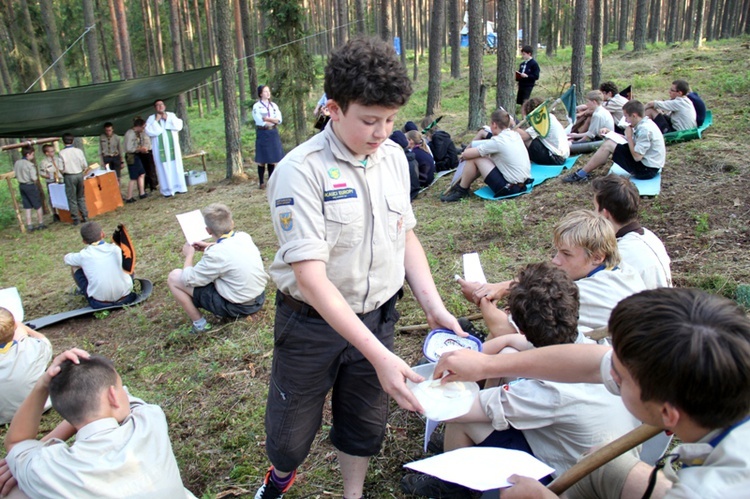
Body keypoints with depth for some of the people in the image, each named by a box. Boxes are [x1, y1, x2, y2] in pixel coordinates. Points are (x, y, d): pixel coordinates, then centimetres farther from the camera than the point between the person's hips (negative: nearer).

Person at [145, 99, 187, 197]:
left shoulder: (171, 115, 9)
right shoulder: (151, 118, 4)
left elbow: (179, 126, -5)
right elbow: (149, 131, -9)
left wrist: (167, 119, -9)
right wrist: (156, 121, -10)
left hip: (172, 145, 2)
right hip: (160, 147, -2)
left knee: (176, 165, 2)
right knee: (164, 167, -3)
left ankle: (179, 187, 8)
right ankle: (167, 190, -2)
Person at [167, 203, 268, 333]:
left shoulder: (216, 254, -25)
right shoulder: (244, 236, -5)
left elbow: (188, 280, -11)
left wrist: (189, 255, 4)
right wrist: (209, 247, 19)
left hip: (237, 307, -7)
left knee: (174, 277, -2)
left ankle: (199, 323, 5)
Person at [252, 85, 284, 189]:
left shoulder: (274, 105, 12)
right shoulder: (256, 106, -3)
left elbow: (279, 120, 1)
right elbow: (260, 121, -13)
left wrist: (267, 119, -12)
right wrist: (273, 121, -3)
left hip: (273, 133, 4)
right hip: (263, 133, -4)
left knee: (272, 159, 5)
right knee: (262, 159, -2)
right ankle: (261, 182, 4)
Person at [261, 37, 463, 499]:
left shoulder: (394, 157, -3)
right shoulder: (302, 170, -22)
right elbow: (311, 276, -27)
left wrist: (434, 305, -5)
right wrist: (379, 355, -32)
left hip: (378, 317, 4)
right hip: (313, 323, -4)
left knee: (365, 426, 21)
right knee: (291, 433, 17)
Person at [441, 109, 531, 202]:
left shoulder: (497, 141, -17)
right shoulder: (516, 135, 6)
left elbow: (466, 154, -12)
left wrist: (463, 155, 11)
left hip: (510, 188, -9)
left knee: (473, 158, -4)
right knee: (484, 157, 18)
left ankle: (461, 191, 11)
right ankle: (463, 185, 28)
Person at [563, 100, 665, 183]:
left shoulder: (645, 129, -24)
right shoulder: (645, 124, 6)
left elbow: (637, 156, -25)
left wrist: (629, 136, -15)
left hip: (647, 170, -10)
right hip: (645, 162, 10)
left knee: (608, 145, -13)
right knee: (609, 142, 9)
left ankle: (581, 175, -5)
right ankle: (585, 171, 7)